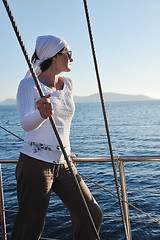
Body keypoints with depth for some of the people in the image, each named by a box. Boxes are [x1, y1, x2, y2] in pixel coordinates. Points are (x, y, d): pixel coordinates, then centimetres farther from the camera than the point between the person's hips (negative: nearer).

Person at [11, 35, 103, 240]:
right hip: (36, 163, -6)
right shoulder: (29, 84, -7)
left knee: (92, 217, 6)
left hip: (63, 164, 6)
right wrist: (41, 114, -45)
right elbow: (26, 123, -24)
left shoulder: (68, 84, 12)